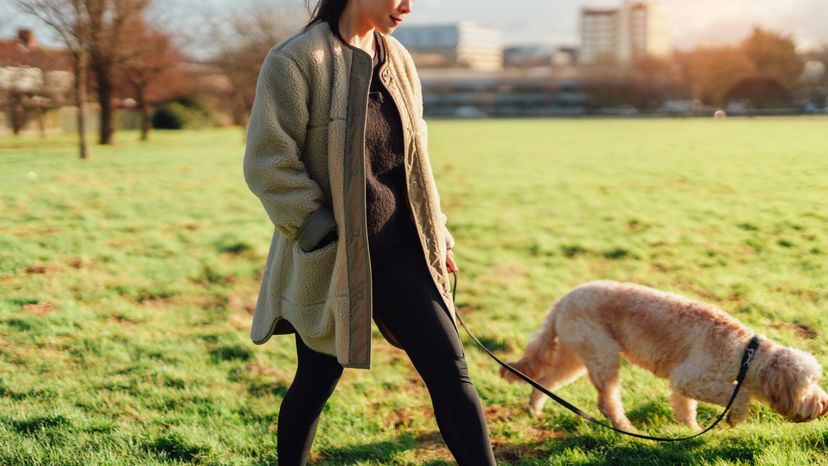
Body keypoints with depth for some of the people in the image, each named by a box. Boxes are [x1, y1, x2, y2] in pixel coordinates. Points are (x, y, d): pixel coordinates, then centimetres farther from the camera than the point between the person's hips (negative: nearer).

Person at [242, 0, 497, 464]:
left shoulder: (398, 59, 7)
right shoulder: (296, 60, -13)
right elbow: (268, 164, -15)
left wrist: (438, 235, 13)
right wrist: (326, 236, -16)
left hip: (398, 250, 5)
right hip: (331, 260, -5)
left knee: (451, 372, -1)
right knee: (315, 384, 11)